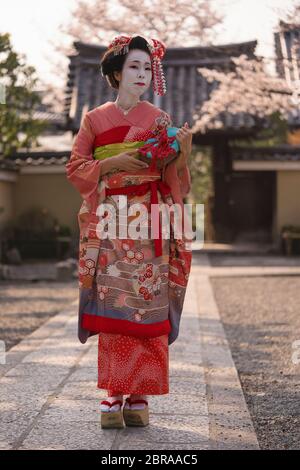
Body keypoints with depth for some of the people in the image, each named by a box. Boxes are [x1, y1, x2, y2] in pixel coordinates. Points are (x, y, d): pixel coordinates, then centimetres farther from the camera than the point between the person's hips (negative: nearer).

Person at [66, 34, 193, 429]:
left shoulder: (161, 120, 9)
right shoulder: (95, 119, 8)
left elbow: (172, 179, 6)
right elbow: (76, 168, 5)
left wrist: (183, 152, -15)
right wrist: (113, 163, -10)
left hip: (150, 227, 0)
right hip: (109, 224, 0)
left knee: (148, 308, -4)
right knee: (113, 307, -6)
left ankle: (140, 396, 1)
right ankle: (113, 394, -1)